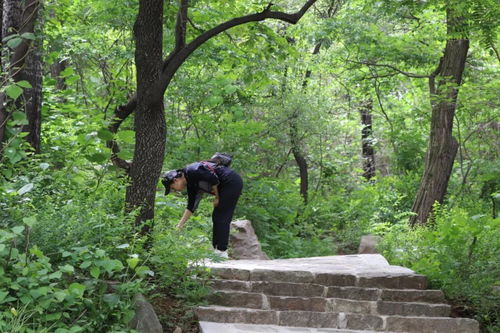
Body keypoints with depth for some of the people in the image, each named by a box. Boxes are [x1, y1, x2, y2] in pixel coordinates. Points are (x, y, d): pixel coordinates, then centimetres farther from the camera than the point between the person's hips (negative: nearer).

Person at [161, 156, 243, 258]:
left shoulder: (191, 171, -14)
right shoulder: (190, 184, 13)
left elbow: (213, 178, -20)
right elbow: (191, 207, 17)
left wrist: (217, 197, -6)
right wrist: (179, 226, 17)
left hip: (231, 182, -9)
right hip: (229, 185, 9)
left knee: (221, 217, -5)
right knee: (217, 217, 11)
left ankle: (222, 252, -2)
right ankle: (215, 249, 16)